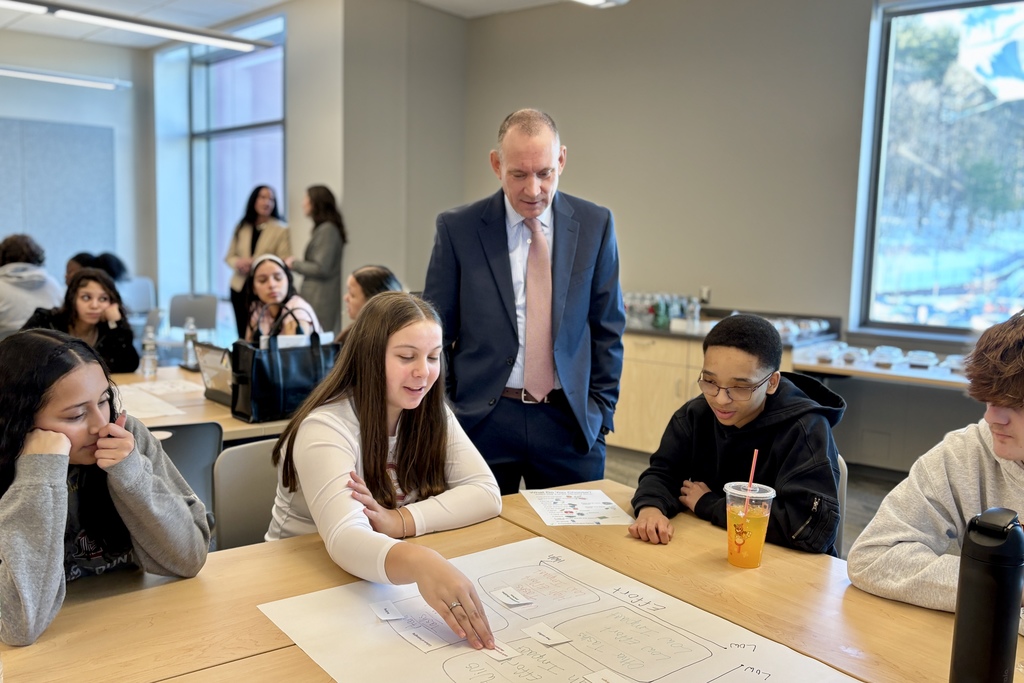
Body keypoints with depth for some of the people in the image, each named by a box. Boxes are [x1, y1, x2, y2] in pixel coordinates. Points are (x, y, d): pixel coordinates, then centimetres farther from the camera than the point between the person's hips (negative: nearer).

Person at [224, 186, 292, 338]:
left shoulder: (281, 230, -2)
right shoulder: (241, 227, 12)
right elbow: (229, 256, 16)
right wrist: (238, 263, -8)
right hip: (240, 288, 4)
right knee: (243, 336, 7)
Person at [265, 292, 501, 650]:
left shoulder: (431, 413, -3)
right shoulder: (325, 428, -23)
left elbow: (486, 492, -10)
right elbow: (345, 539, -38)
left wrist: (399, 521, -24)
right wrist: (419, 563, -58)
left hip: (387, 583, 5)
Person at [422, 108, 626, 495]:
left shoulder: (594, 225, 1)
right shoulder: (457, 228, -3)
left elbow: (607, 328, 7)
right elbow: (436, 333, 2)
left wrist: (602, 411, 3)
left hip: (569, 421, 1)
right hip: (481, 419, -1)